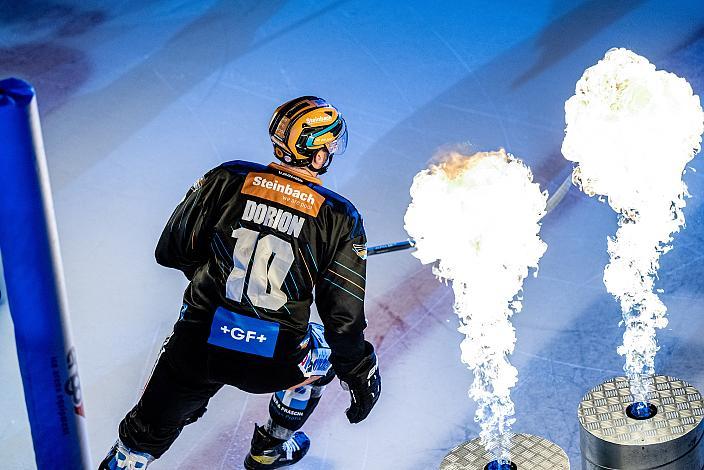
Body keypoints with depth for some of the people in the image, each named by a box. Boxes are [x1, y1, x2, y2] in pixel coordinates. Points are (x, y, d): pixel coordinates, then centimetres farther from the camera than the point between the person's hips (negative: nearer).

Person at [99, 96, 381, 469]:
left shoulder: (225, 180, -4)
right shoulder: (339, 218, -8)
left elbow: (170, 252, 4)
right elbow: (343, 313, -6)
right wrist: (359, 374, 9)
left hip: (197, 346, 1)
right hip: (273, 363, -1)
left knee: (148, 430, 24)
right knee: (323, 350, 34)